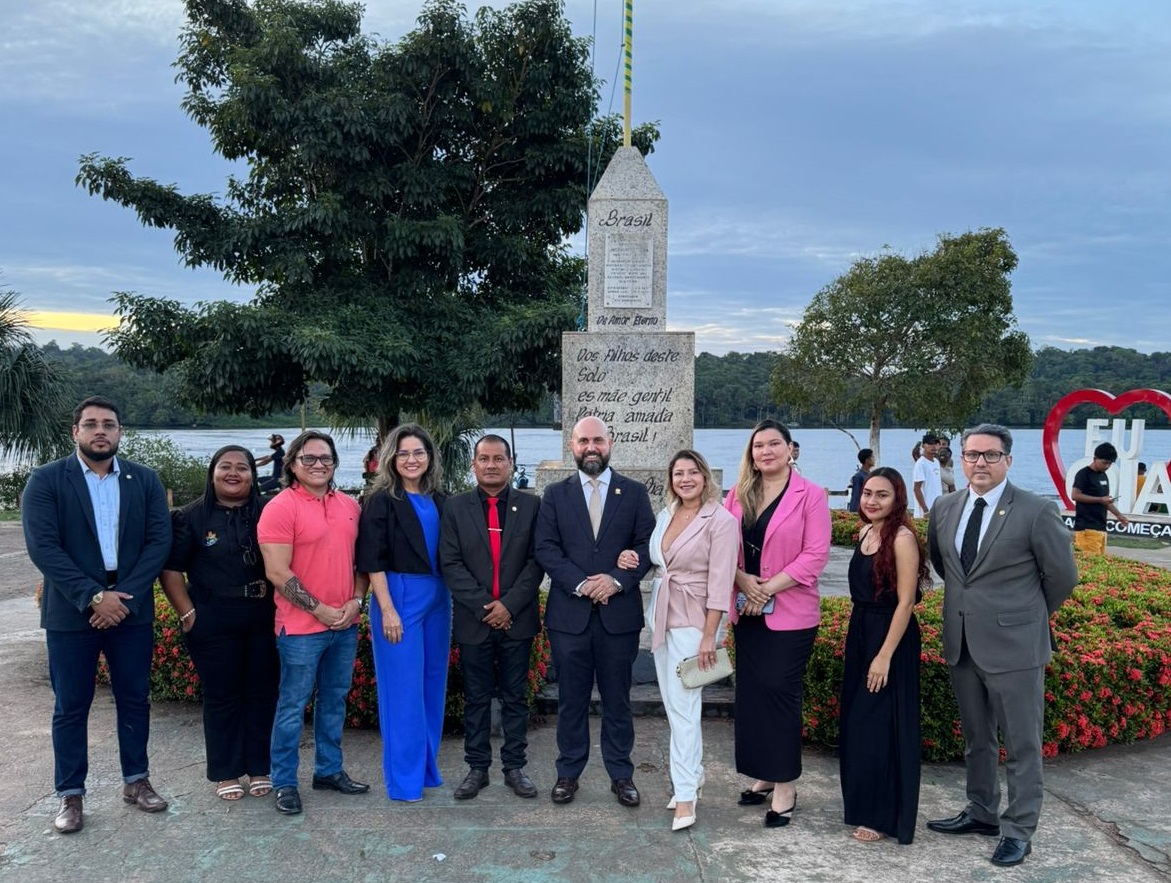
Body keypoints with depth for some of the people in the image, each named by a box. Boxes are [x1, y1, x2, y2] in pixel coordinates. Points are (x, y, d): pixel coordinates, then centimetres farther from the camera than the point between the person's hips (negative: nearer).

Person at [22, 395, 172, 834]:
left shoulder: (145, 480, 4)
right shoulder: (46, 480, -4)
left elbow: (159, 541, -3)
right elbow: (42, 546, -12)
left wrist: (124, 598, -14)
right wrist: (93, 597, -18)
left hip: (132, 610, 2)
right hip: (71, 613, -2)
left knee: (135, 700, 12)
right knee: (71, 707, 8)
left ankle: (136, 780, 28)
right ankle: (70, 794, 21)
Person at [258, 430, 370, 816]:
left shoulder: (349, 506, 8)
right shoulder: (280, 507, -11)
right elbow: (277, 573, -15)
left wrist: (356, 601, -2)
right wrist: (319, 610, -14)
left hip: (345, 624, 6)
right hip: (301, 627, -6)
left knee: (334, 700, 16)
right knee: (293, 705, 4)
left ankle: (329, 770, 30)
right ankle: (284, 783, 17)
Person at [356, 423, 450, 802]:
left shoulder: (438, 501, 8)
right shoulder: (382, 502, -7)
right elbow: (373, 561, -10)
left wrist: (450, 598, 7)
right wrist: (387, 610, -16)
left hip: (437, 598, 6)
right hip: (398, 598, -5)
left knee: (432, 683, 12)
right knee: (403, 688, 1)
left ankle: (428, 765, 26)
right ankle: (404, 777, 12)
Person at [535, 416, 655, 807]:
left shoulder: (634, 493, 5)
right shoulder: (555, 494, 6)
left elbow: (648, 544, -1)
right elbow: (545, 548, -2)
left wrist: (617, 580, -15)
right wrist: (581, 584, -14)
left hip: (619, 612, 0)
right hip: (569, 613, 0)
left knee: (617, 698, 9)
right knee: (571, 699, 9)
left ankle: (621, 775, 21)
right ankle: (568, 772, 23)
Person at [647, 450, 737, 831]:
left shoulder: (721, 521, -11)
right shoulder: (665, 515, 9)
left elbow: (720, 582, -14)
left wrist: (709, 636, -17)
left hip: (692, 620, -7)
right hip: (661, 614, 7)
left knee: (683, 706, -7)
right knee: (672, 703, 13)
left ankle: (686, 794, 0)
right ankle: (693, 773, 28)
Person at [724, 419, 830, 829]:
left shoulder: (810, 495, -6)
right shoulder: (738, 494, 8)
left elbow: (815, 555, -11)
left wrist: (769, 587, -16)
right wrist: (743, 580, -12)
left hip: (790, 613, -5)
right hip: (745, 611, 5)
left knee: (780, 693, -3)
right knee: (750, 693, 9)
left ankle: (785, 785, 9)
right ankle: (763, 775, 23)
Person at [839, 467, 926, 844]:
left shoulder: (902, 537, -17)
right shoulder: (865, 533, 8)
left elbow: (905, 601, -19)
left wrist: (885, 655, -20)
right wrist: (858, 637, 17)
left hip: (890, 637, -9)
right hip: (859, 632, 9)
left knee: (882, 726, 0)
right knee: (857, 724, 15)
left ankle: (884, 816, 14)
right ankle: (865, 805, 30)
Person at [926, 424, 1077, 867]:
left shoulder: (1036, 511, -12)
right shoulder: (946, 508, 4)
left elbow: (1063, 576, -3)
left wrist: (1029, 615, 7)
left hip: (1013, 645, -5)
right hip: (961, 643, 6)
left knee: (1021, 744, 6)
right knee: (976, 738, 19)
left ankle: (1018, 831, 19)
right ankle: (981, 812, 34)